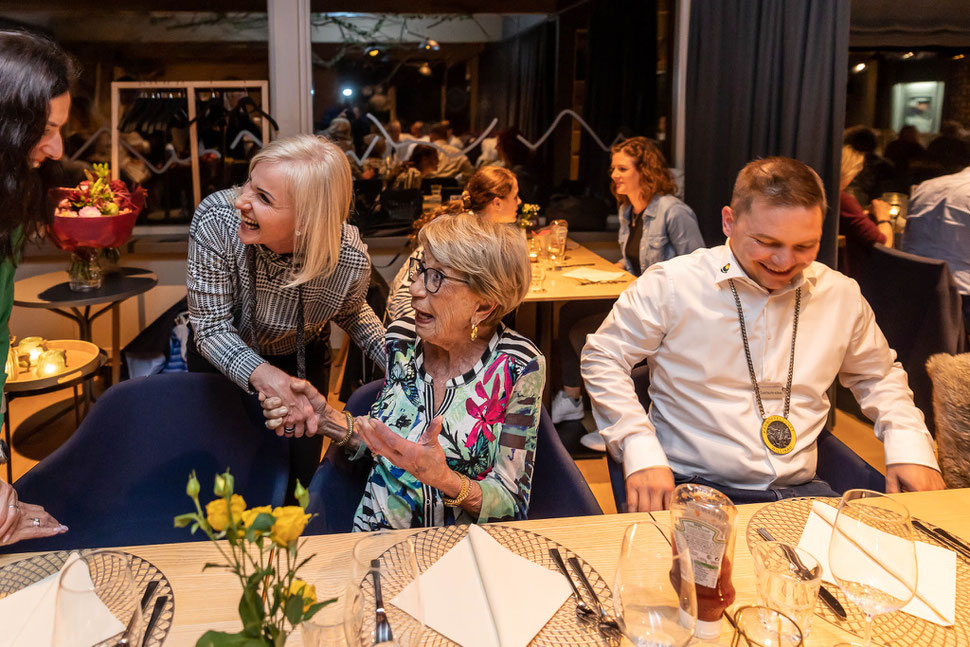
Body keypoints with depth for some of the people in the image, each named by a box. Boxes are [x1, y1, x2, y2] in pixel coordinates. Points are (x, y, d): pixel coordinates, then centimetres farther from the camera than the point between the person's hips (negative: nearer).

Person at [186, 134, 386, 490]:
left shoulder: (350, 259, -33)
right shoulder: (216, 219, -36)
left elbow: (351, 311, -7)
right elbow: (211, 326, -29)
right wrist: (263, 375, -47)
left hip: (302, 360, 0)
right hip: (221, 356, 0)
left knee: (301, 470, 15)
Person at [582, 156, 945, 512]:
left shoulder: (841, 295, 9)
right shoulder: (670, 285, -6)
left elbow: (877, 374, 25)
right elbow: (604, 359, 1)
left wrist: (909, 444, 7)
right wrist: (640, 452, -11)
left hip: (801, 491, 5)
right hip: (694, 492, -4)